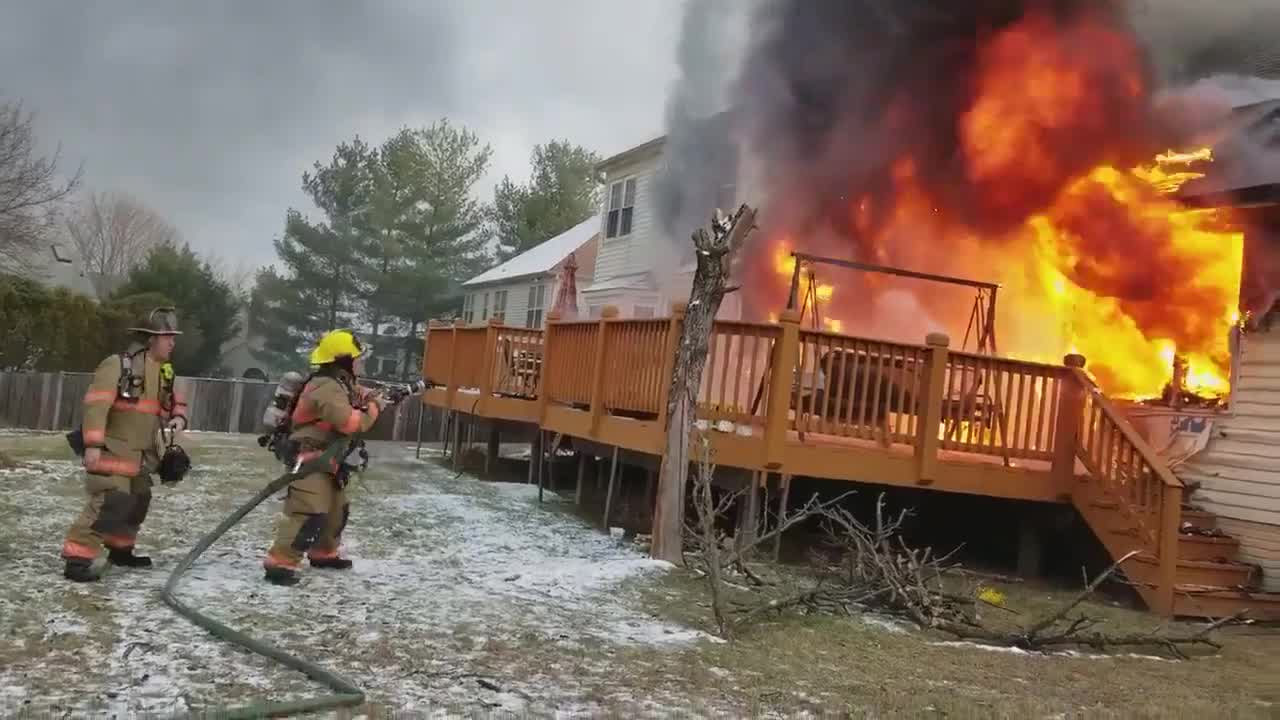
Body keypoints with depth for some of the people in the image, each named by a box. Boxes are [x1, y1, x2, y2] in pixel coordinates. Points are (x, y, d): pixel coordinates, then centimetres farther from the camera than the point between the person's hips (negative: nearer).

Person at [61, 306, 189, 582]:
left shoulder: (163, 371, 10)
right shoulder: (118, 364, -15)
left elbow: (175, 402, 21)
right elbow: (96, 404, -21)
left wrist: (178, 418, -3)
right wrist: (93, 444, -28)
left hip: (140, 454, 9)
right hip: (112, 450, -9)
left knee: (138, 502, 20)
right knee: (109, 504, -19)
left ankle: (120, 550, 39)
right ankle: (76, 559, -16)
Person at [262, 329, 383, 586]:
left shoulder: (343, 383, 12)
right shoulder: (327, 388, -22)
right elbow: (350, 422, -29)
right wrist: (373, 409, -13)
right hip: (310, 460, -11)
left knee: (337, 509, 23)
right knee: (309, 513, -20)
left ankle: (323, 554, 39)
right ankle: (279, 563, -20)